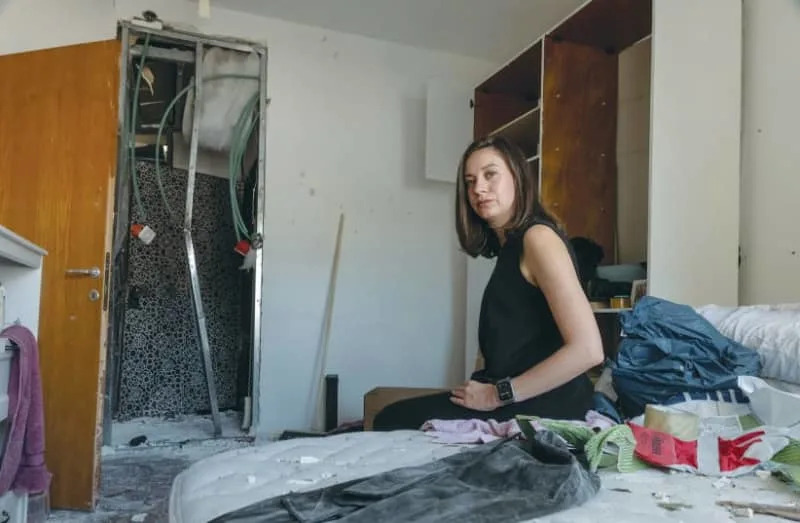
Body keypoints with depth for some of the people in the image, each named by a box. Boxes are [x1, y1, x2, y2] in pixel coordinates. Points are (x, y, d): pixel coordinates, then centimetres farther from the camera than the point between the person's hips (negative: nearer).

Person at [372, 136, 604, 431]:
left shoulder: (538, 236, -12)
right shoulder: (509, 246, 16)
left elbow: (588, 350, -21)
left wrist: (498, 394, -16)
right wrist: (479, 386, -1)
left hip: (544, 402, -8)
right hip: (515, 396, 8)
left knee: (393, 422, -11)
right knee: (393, 416, 3)